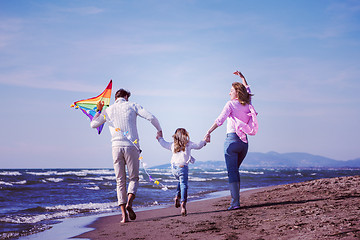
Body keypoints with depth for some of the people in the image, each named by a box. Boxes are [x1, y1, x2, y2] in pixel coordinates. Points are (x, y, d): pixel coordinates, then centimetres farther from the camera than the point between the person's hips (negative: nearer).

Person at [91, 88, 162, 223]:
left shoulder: (108, 110, 12)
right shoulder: (132, 106, 6)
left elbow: (93, 124, 21)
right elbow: (151, 117, -3)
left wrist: (99, 111, 34)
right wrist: (159, 130, 13)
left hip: (116, 146, 2)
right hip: (131, 146, -2)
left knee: (120, 181, 7)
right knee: (134, 178, 11)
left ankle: (124, 214, -3)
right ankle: (129, 202, -17)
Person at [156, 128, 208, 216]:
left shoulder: (173, 145, 12)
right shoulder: (188, 144, 4)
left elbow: (164, 144, 28)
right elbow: (198, 146, 14)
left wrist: (160, 138, 47)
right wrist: (204, 141, 35)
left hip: (174, 168, 4)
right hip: (183, 167, -4)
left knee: (180, 182, 29)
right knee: (183, 185, -6)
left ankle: (177, 197, 14)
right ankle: (183, 203, -20)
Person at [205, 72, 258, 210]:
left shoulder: (231, 104, -5)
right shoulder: (248, 105, 12)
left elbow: (220, 120, -17)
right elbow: (248, 90, 33)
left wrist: (208, 132, -19)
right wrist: (242, 77, 42)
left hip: (232, 140, -6)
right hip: (244, 142, 6)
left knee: (232, 172, -6)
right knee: (235, 170, 20)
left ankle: (235, 202, -13)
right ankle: (236, 198, 19)